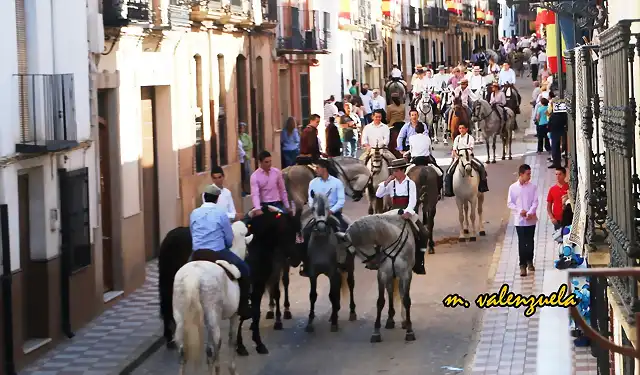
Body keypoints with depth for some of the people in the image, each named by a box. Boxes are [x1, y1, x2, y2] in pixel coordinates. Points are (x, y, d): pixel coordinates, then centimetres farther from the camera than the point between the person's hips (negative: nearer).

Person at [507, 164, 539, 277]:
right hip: (519, 220, -1)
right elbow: (510, 203, 1)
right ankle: (522, 265, -1)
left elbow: (535, 202, -2)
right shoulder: (513, 187, -1)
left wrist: (530, 213, -17)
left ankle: (529, 261, 29)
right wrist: (520, 211, -13)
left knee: (530, 242, 11)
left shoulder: (532, 186, 1)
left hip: (531, 219, 1)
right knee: (522, 243, -3)